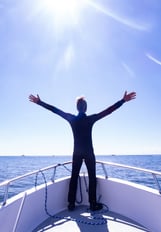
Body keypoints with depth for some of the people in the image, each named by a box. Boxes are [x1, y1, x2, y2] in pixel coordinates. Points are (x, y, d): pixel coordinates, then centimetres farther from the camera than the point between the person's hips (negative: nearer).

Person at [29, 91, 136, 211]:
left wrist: (39, 102, 7)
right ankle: (93, 204, 12)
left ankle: (71, 204, 16)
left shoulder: (72, 118, -4)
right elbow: (109, 110, -12)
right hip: (89, 153, -2)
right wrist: (123, 100, -8)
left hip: (77, 153, 3)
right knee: (92, 177, 7)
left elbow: (55, 109, 0)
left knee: (74, 177, 10)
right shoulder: (91, 119, -10)